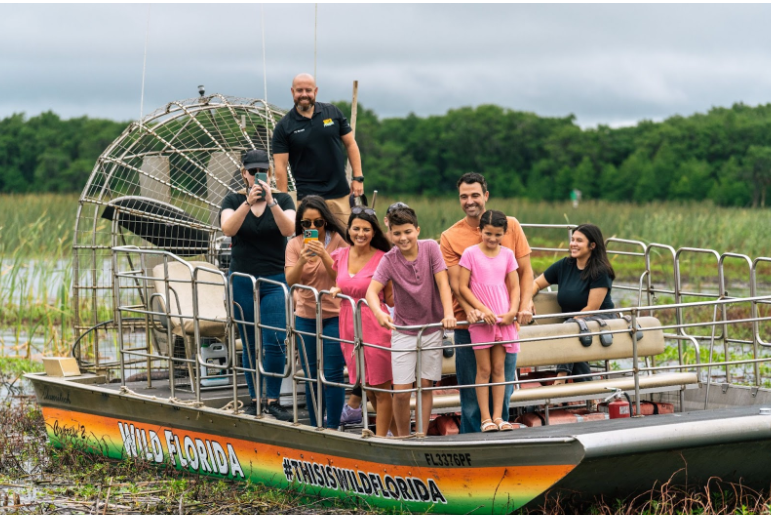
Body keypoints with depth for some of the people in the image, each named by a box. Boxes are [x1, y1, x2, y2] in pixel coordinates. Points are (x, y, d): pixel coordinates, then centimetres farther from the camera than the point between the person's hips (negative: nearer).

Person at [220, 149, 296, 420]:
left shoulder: (283, 200, 3)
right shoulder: (233, 201, 4)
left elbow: (289, 229, -15)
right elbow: (228, 228, -16)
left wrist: (270, 202, -28)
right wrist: (248, 202, -29)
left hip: (275, 281, -1)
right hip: (242, 282, 1)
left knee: (275, 341, -12)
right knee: (250, 344, 4)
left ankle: (272, 400, -5)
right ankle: (255, 400, 11)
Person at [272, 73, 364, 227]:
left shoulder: (333, 112, 6)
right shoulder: (284, 127, 0)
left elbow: (350, 144, 11)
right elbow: (280, 166, -3)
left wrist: (358, 177, 2)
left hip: (341, 193, 2)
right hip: (308, 196, -2)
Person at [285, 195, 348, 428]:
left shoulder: (337, 241, -4)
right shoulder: (294, 245, 2)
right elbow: (290, 280, -7)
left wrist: (324, 255, -21)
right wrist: (301, 261, -24)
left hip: (334, 315, -3)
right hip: (306, 317, 3)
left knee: (332, 374, -5)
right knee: (311, 376, 9)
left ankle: (332, 428, 1)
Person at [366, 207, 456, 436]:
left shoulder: (430, 248, -8)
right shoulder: (389, 260, -10)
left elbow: (442, 283, -12)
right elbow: (372, 290, -22)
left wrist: (448, 313, -26)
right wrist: (379, 312, -43)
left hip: (432, 328, 1)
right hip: (403, 330, -1)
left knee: (426, 386, 6)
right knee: (401, 391, -6)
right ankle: (403, 438, 11)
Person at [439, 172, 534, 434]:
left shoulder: (510, 226, 5)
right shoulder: (450, 237, 1)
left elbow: (525, 271, 5)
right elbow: (456, 281, -6)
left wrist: (525, 305, -10)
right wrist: (470, 309, -25)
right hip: (469, 323, -1)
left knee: (503, 389, 5)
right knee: (471, 392, 0)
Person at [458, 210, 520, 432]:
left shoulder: (507, 254, 6)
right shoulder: (470, 253, -4)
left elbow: (514, 286, 9)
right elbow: (463, 287, -6)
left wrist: (513, 311, -6)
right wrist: (483, 310, -13)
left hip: (503, 318, 3)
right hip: (480, 318, -3)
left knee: (499, 368, 5)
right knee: (484, 369, 0)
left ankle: (497, 416, 8)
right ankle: (485, 418, 3)